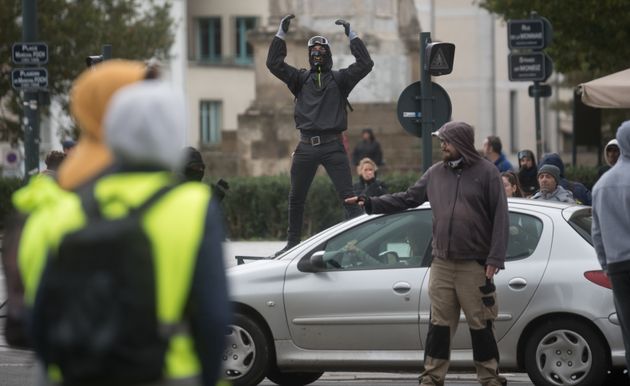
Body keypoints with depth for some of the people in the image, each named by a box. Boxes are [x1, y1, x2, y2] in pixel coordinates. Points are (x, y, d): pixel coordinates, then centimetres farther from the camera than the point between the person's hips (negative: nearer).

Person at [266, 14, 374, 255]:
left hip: (333, 146, -3)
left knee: (348, 196, -8)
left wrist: (351, 36, -6)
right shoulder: (301, 79, 12)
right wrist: (281, 33, -1)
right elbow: (274, 63, 4)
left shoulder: (339, 79, 7)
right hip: (306, 146, 3)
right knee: (296, 198, 10)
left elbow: (365, 64, -4)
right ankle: (293, 242, 22)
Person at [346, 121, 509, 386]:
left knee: (480, 326, 0)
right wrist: (371, 204, 7)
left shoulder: (486, 173, -3)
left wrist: (494, 260, -11)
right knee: (439, 325, 5)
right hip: (441, 264, 4)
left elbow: (500, 219, -5)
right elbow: (407, 199, 17)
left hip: (474, 265, -4)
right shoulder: (436, 173, 11)